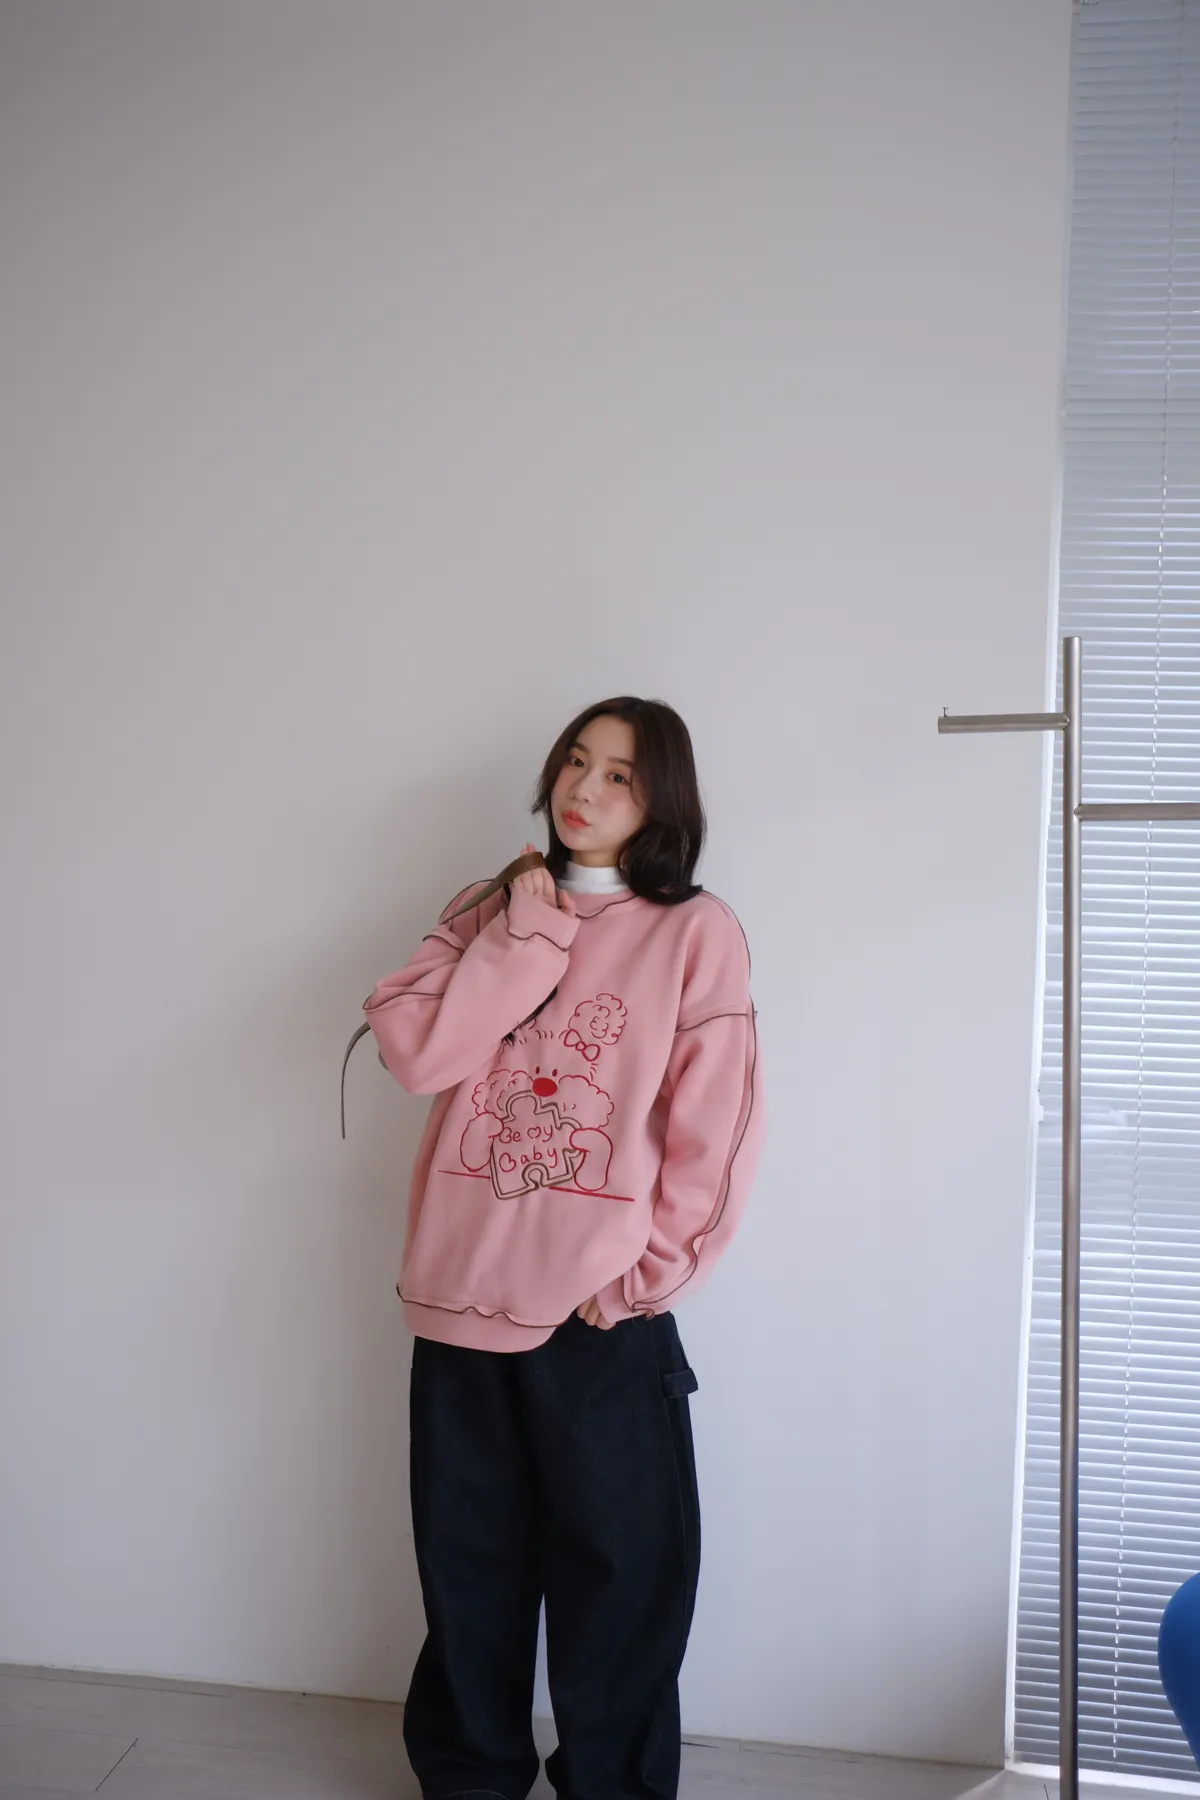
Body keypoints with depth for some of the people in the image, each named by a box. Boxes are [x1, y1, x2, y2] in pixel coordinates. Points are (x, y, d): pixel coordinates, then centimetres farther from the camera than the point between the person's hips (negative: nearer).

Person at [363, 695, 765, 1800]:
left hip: (602, 1314, -3)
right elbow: (414, 1053, -6)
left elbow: (713, 1135, -6)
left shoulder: (695, 930, -3)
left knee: (617, 1573, 7)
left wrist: (641, 1277, -9)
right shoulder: (488, 913, 9)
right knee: (469, 1562, 17)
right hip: (462, 1293, 4)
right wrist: (523, 937, -9)